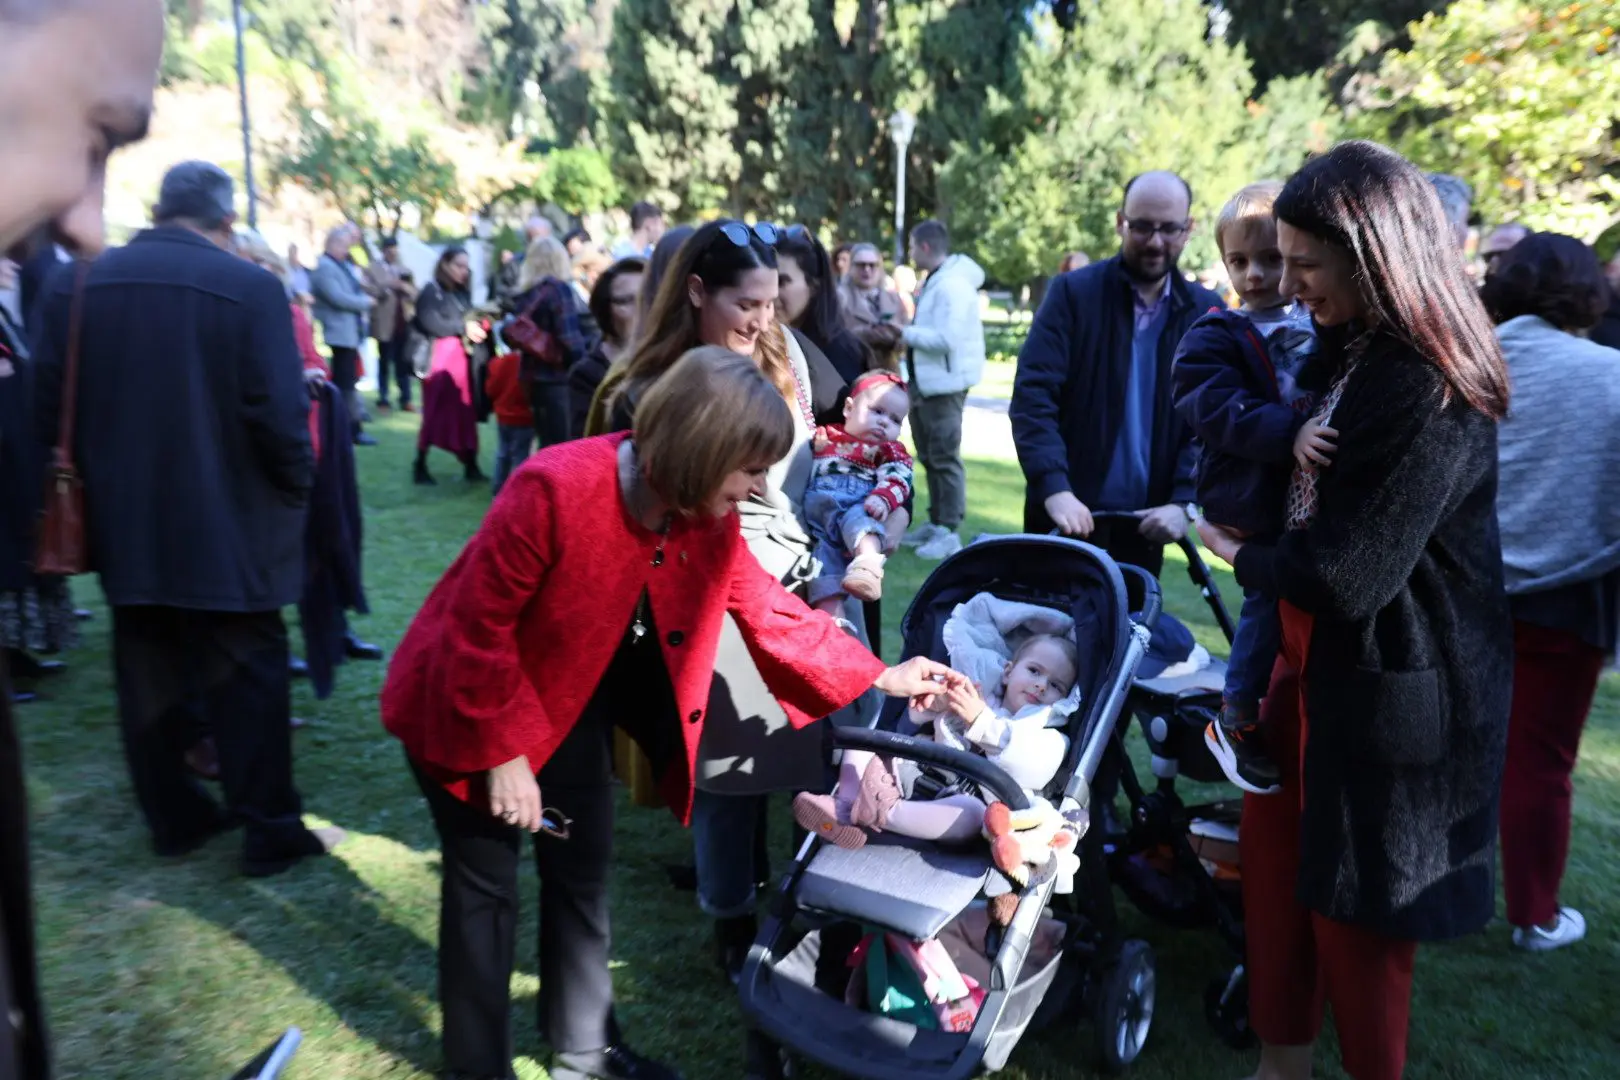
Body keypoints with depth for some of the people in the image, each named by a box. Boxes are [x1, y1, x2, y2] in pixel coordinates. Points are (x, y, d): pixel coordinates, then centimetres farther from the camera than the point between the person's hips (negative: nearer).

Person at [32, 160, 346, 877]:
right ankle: (269, 832, 16)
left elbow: (49, 409, 4)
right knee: (245, 678, 7)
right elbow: (280, 415, -17)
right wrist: (295, 491, -1)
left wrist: (106, 479, 16)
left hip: (125, 524, 5)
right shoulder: (249, 288, -15)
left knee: (149, 678, 16)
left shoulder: (74, 287, 2)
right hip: (228, 526, -4)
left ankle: (173, 818, 30)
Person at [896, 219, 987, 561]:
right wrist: (909, 335, 3)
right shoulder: (935, 281, 15)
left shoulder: (952, 285, -17)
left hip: (944, 383, -11)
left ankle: (949, 532, -1)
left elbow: (946, 338, -24)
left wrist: (906, 333, -14)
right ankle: (936, 523, 27)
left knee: (944, 458, -6)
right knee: (930, 456, 17)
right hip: (926, 381, 11)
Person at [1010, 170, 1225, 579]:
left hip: (1146, 522, 3)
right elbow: (1032, 395, -12)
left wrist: (1183, 502, -14)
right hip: (1068, 515, -2)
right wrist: (1054, 489, -24)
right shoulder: (1073, 292, -4)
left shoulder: (1206, 311, 4)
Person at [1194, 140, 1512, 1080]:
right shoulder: (1352, 352, 6)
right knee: (1276, 858, 18)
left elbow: (1349, 576, -24)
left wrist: (1242, 555, -9)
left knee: (1356, 907, 8)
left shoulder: (1431, 392, -24)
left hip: (1390, 691, -9)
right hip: (1317, 659, 9)